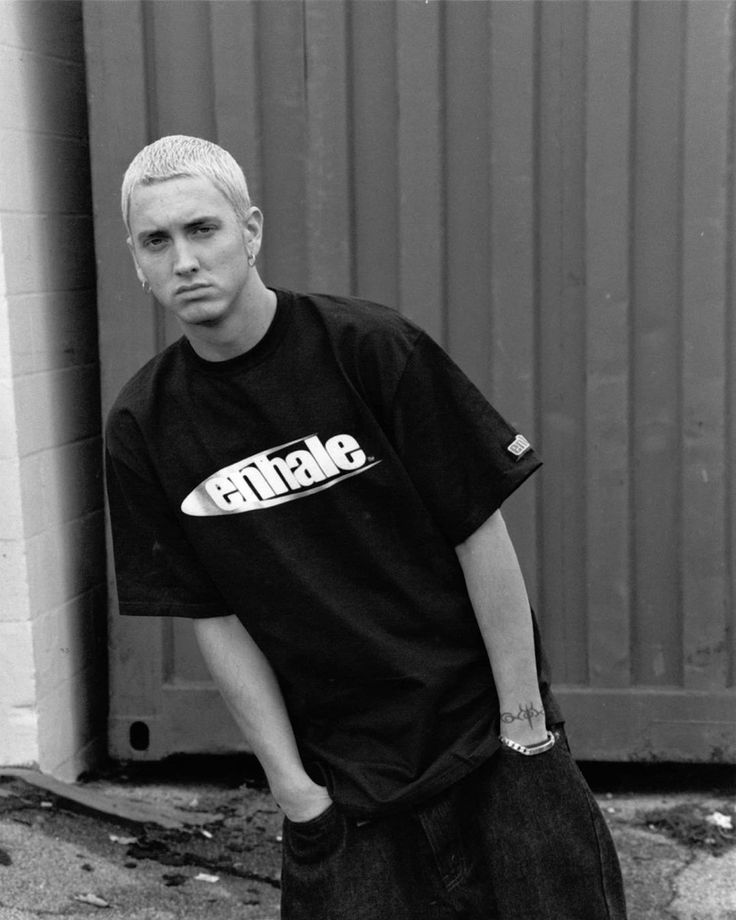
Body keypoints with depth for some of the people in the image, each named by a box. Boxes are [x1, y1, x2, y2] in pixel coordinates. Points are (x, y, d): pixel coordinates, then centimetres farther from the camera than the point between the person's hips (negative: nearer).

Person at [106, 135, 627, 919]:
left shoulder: (372, 348, -14)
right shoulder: (143, 428, -5)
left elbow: (481, 537, -10)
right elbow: (214, 619, -1)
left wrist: (524, 723, -7)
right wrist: (290, 784, -3)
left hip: (484, 730, -1)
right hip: (339, 772, 2)